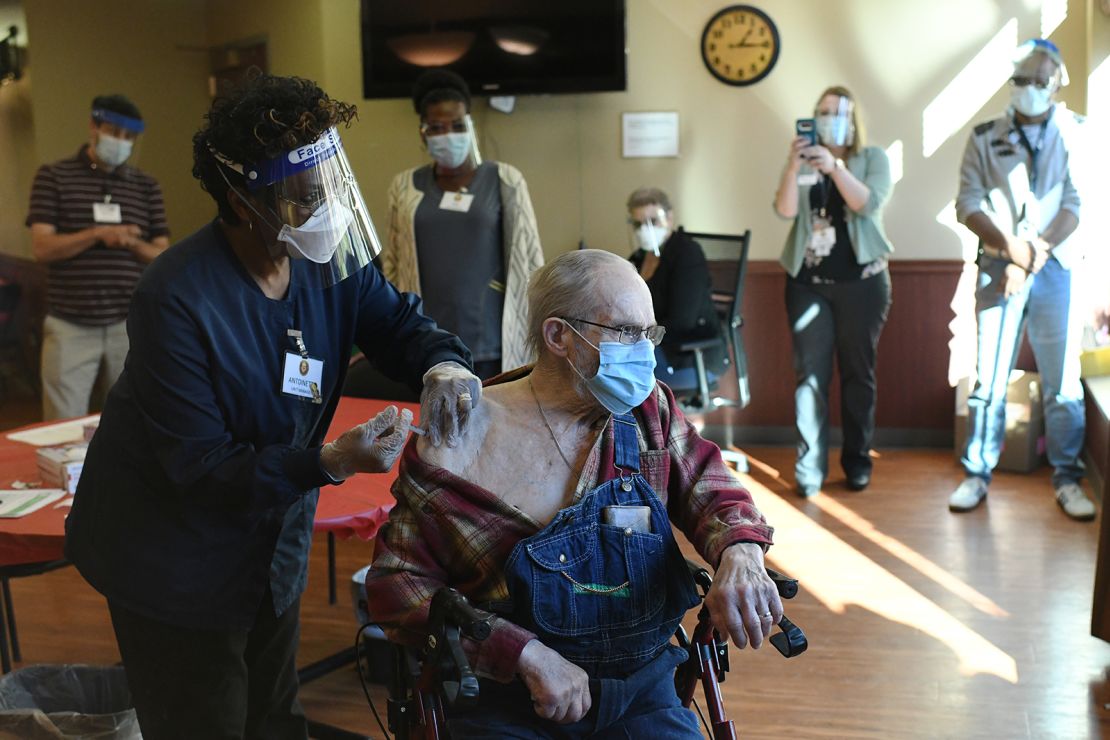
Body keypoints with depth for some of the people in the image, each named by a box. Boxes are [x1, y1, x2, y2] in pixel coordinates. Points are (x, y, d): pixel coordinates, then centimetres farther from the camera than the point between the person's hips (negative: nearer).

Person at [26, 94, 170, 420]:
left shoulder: (146, 186, 10)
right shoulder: (53, 177, 3)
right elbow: (41, 247, -6)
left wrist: (133, 243, -13)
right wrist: (97, 234, -19)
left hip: (131, 324, 2)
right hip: (69, 326, -2)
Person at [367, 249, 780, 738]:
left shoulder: (648, 408, 2)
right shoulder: (462, 441, -10)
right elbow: (396, 583, -9)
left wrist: (740, 553, -19)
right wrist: (525, 653, -19)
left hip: (643, 690, 4)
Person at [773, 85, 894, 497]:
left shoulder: (873, 158, 5)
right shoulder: (803, 161, 8)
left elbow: (869, 204, -14)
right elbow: (785, 210, -8)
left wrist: (834, 167, -25)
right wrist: (793, 168, -23)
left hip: (861, 281, -1)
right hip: (808, 282, 1)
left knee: (858, 371, 4)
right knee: (810, 372, -5)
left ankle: (857, 459, 16)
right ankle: (809, 465, -1)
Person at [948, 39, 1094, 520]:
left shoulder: (1078, 134, 4)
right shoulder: (984, 138, 6)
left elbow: (1078, 205, -4)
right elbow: (968, 204, 0)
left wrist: (1036, 254, -14)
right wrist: (1011, 246, -14)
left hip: (1057, 269, 0)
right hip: (998, 269, 1)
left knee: (1062, 381, 2)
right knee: (989, 378, 2)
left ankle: (1068, 479, 12)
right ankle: (977, 474, 11)